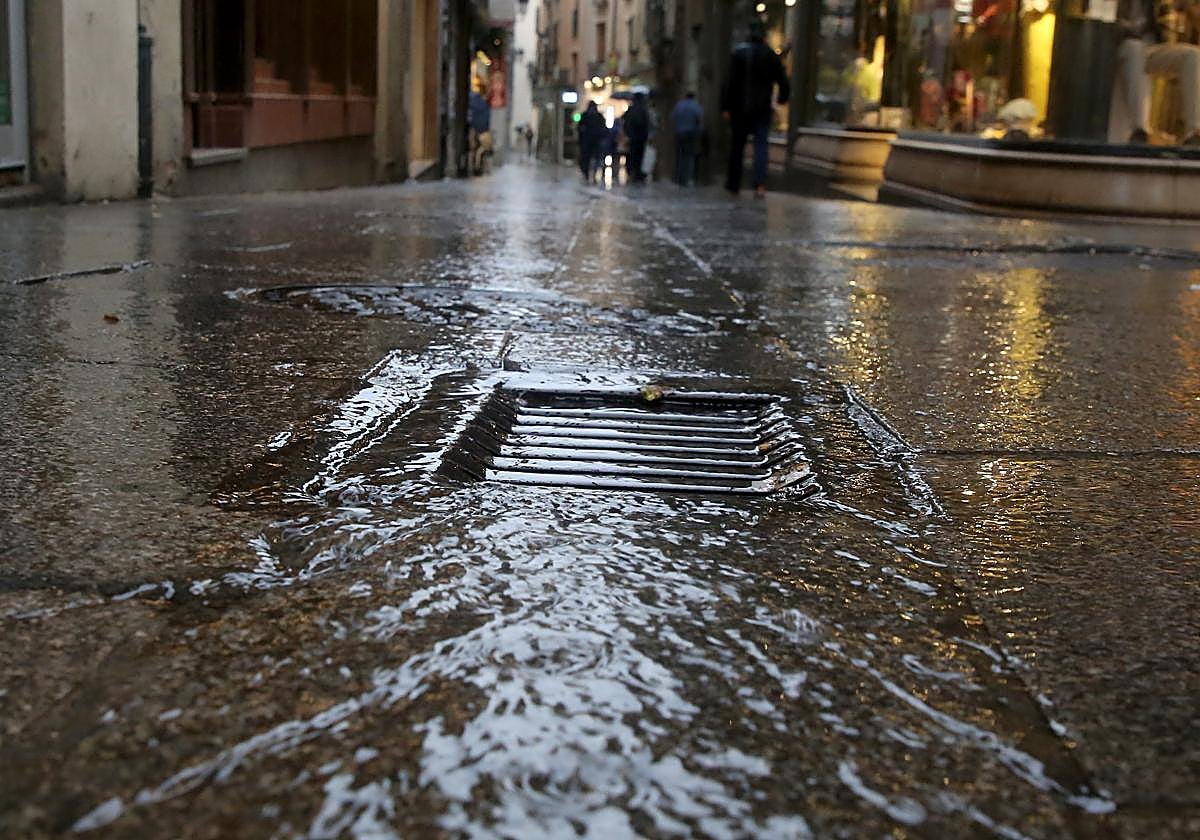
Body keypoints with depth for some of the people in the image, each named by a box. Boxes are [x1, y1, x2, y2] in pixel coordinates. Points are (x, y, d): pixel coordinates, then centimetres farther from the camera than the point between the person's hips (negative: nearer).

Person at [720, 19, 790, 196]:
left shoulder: (738, 53, -3)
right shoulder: (770, 55, 0)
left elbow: (729, 82, -8)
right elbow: (783, 82, 1)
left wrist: (725, 107, -8)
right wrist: (782, 99, 20)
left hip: (740, 108, 0)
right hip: (762, 109, 0)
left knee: (737, 145, 12)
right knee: (761, 145, -3)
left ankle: (733, 184, 20)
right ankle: (760, 183, -21)